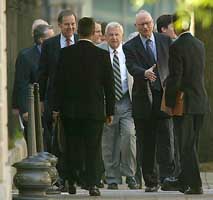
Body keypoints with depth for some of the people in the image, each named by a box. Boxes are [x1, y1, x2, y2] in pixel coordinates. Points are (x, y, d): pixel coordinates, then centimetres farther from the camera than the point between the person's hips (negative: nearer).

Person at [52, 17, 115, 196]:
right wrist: (110, 111, 6)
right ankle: (92, 184, -5)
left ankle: (72, 183, 11)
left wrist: (56, 108, 6)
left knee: (73, 148, 10)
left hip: (70, 109, 1)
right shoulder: (102, 55, -4)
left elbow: (58, 82, 0)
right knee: (93, 148, 1)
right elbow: (109, 85, -1)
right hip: (95, 109, -1)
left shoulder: (66, 53, -2)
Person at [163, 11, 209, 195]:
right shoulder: (200, 45, 9)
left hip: (184, 102, -7)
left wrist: (168, 101, -7)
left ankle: (195, 185, -3)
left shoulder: (177, 47, -15)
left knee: (188, 146, -2)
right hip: (200, 101, 7)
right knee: (190, 144, 14)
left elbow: (175, 78, -17)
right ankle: (184, 180, 22)